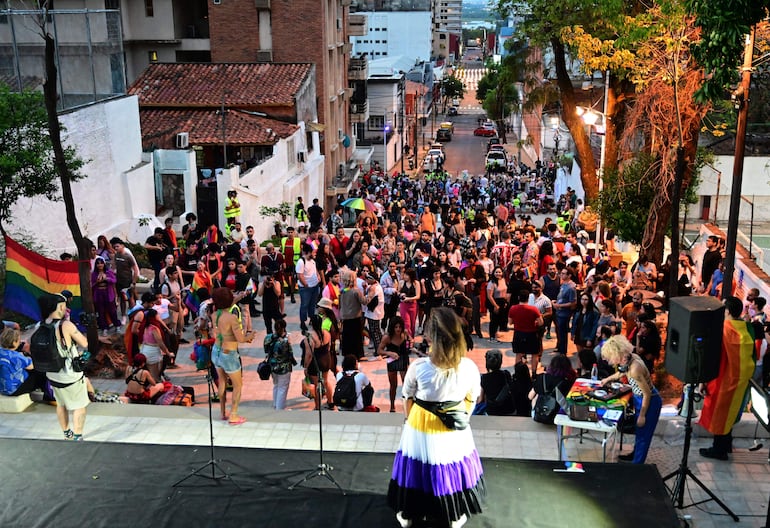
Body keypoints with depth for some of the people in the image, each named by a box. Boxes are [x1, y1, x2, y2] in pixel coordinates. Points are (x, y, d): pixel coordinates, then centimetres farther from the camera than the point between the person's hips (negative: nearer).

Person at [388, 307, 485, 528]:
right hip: (454, 430, 1)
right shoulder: (469, 367, -21)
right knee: (453, 469, 24)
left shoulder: (418, 367, -24)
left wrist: (411, 421, 14)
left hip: (421, 428, -1)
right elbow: (471, 400, -3)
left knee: (418, 469, 22)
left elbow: (407, 399, -6)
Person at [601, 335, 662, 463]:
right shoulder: (629, 359, -10)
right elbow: (623, 372, 16)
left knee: (643, 434, 8)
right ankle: (635, 454, 47)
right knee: (639, 430, 27)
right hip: (639, 399, 8)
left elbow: (647, 394, -26)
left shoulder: (635, 369, -35)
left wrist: (642, 415, -15)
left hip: (649, 402, -8)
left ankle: (637, 465, 22)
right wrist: (608, 379, 29)